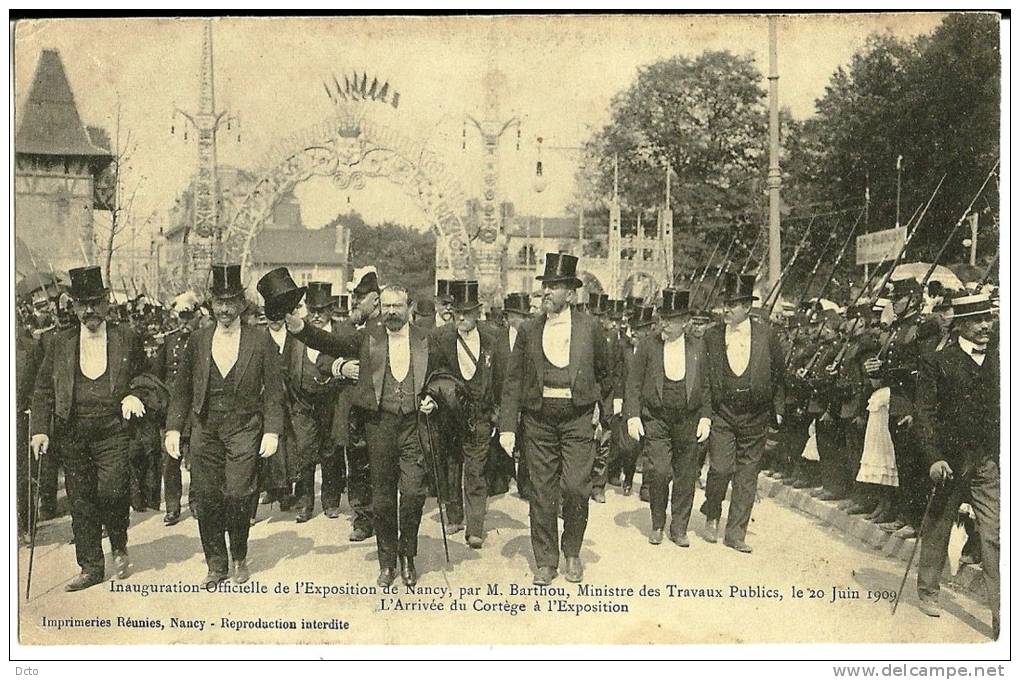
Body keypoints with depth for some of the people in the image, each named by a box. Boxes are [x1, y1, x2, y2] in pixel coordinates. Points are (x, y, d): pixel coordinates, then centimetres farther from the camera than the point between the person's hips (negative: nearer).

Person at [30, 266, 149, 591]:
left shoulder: (127, 339, 3)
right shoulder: (60, 344, 8)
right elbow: (43, 389, 9)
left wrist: (133, 396, -9)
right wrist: (40, 429, -1)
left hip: (113, 432, -2)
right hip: (73, 435, 3)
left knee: (111, 492, -14)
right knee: (81, 502, 7)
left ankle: (119, 546, 14)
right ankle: (91, 567, 19)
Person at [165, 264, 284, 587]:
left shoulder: (261, 340, -1)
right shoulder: (198, 340, 7)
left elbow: (274, 390, -1)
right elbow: (182, 389, 11)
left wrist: (272, 431, -8)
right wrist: (173, 427, 3)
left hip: (244, 430, -3)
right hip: (205, 430, 3)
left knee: (238, 496, -6)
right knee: (208, 499, 4)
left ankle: (239, 559, 18)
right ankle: (216, 565, 20)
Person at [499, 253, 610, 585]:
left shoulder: (590, 327, 3)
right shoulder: (528, 330, 5)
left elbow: (602, 373, 17)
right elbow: (513, 382, 5)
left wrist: (594, 401, 11)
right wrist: (507, 427, -1)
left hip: (577, 418, -1)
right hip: (538, 418, 2)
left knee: (575, 487, -8)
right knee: (541, 492, 4)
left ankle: (572, 553, 16)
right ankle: (545, 561, 19)